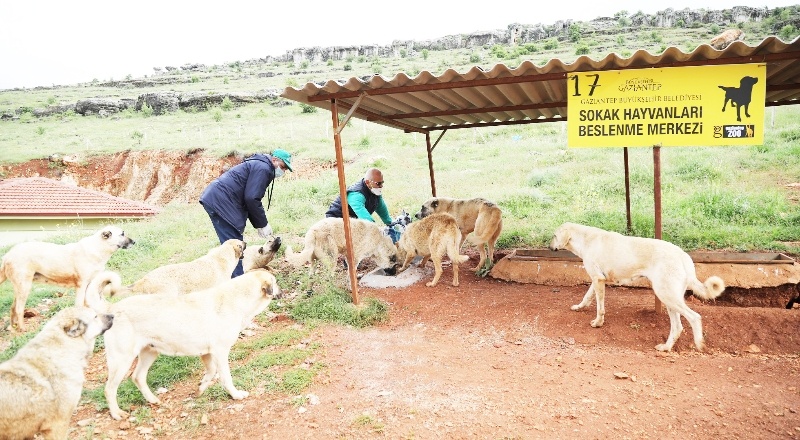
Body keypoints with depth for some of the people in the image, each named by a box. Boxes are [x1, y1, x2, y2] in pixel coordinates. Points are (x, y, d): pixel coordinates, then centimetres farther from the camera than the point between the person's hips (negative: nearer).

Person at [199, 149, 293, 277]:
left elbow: (250, 198, 23)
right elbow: (251, 199, -18)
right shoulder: (263, 168, -10)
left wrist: (259, 224, 15)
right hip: (220, 201, -11)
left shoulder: (258, 165, 23)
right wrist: (262, 224, -8)